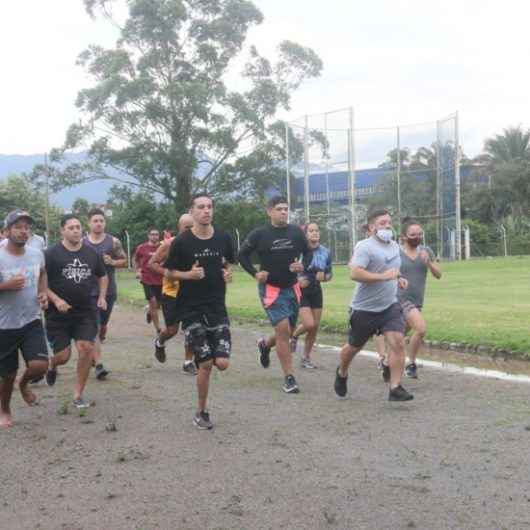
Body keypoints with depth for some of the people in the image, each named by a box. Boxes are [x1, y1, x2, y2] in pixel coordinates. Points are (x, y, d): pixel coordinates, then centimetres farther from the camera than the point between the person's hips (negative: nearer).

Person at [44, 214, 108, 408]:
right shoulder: (52, 254, -7)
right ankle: (52, 366, 36)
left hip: (86, 312, 3)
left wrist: (102, 296, 6)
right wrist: (56, 300, -19)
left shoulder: (91, 253, 6)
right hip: (59, 314, -3)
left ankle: (78, 394, 5)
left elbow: (102, 276, 21)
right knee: (63, 356, -3)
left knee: (86, 349, -10)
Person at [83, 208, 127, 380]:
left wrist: (112, 262, -13)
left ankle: (93, 354, 40)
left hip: (109, 291, 2)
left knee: (103, 326, 15)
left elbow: (124, 261, 5)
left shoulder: (113, 241, 1)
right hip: (89, 292, -2)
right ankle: (99, 365, -11)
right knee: (94, 328, -10)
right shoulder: (82, 243, 1)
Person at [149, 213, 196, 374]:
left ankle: (188, 362, 10)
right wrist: (167, 273, -17)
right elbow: (152, 263, -4)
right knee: (172, 329, 1)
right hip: (171, 293, -3)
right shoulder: (170, 244, -8)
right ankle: (160, 343, 37)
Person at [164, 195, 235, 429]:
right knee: (205, 364, -5)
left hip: (218, 308, 3)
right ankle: (201, 412, 16)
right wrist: (188, 274, -17)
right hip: (192, 310, -3)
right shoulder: (182, 241, -7)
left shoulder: (223, 238, 2)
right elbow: (169, 272, 1)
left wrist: (228, 274, -4)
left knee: (222, 363, -7)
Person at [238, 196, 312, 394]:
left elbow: (308, 252, 13)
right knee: (283, 329, -14)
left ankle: (265, 345, 48)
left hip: (292, 287, 5)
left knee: (288, 331, 14)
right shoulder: (259, 234, -7)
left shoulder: (296, 232, 0)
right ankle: (289, 378, -6)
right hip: (270, 288, -4)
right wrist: (255, 273, -9)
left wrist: (303, 265, -8)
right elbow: (242, 255, 3)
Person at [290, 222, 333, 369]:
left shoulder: (325, 252, 1)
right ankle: (294, 336, 18)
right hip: (301, 291, -5)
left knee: (315, 326, 5)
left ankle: (306, 358, 21)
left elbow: (329, 273, 11)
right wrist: (297, 279, -23)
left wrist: (324, 277, -11)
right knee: (309, 324, -17)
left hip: (316, 291, 5)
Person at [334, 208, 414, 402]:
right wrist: (383, 277, -28)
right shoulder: (365, 247, -15)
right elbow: (355, 273, -27)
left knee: (398, 342, -13)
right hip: (365, 308, -5)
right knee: (354, 347, 12)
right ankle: (342, 373, 42)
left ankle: (395, 388, -9)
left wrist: (398, 279, 8)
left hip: (390, 306, 5)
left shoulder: (395, 246, 10)